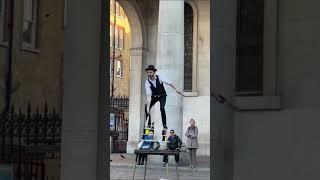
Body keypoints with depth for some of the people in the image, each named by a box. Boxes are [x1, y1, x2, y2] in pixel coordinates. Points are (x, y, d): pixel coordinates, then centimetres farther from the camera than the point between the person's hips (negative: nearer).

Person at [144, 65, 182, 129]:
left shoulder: (159, 77, -25)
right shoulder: (147, 82, -24)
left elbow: (169, 83, -13)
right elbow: (148, 95, -31)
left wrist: (176, 90, -11)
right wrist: (148, 107, -40)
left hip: (162, 95, -2)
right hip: (154, 96, 2)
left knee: (162, 108, -26)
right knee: (146, 108, -14)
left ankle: (164, 125, -14)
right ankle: (149, 124, 4)